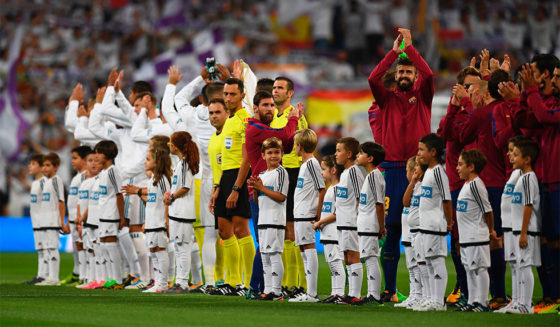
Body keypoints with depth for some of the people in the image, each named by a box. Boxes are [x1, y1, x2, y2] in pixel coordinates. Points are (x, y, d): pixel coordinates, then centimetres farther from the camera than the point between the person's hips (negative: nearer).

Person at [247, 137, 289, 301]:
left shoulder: (281, 172, -7)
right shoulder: (262, 174, 18)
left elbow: (281, 197, -16)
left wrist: (262, 188, -14)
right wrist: (255, 190, 1)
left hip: (275, 221, -9)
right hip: (263, 220, 9)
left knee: (274, 254, -10)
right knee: (265, 256, 10)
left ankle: (276, 291, -9)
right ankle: (268, 290, 14)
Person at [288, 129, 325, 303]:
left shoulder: (311, 163, -12)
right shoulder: (305, 164, 17)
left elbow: (322, 189, -15)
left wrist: (318, 215, -16)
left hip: (307, 216, -10)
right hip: (300, 215, 10)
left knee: (309, 250, -10)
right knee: (304, 251, 12)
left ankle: (312, 294, -11)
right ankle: (310, 292, 17)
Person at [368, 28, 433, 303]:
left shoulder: (422, 97, 9)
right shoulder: (388, 98, 12)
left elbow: (429, 75, -9)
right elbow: (373, 79, -6)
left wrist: (410, 47, -4)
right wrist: (394, 52, -4)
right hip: (392, 168, 1)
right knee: (391, 229, 0)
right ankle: (389, 289, 3)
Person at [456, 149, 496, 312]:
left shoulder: (475, 184, -16)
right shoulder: (467, 184, 14)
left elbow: (487, 210, -13)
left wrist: (491, 230, -2)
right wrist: (490, 230, 17)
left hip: (477, 237, -10)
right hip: (466, 237, 10)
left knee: (479, 268, -6)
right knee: (470, 269, 13)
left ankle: (483, 303, -3)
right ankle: (472, 303, 19)